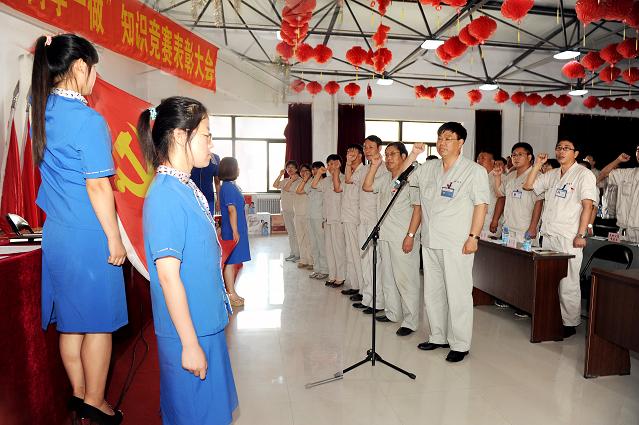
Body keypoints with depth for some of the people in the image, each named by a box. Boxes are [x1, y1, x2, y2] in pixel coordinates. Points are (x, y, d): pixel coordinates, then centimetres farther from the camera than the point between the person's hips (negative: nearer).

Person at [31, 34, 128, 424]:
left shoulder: (42, 111, 5)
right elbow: (98, 187, -17)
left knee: (70, 319, 17)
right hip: (89, 236, -8)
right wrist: (115, 240, -10)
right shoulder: (88, 120, -17)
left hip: (56, 233, 8)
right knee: (99, 321, 7)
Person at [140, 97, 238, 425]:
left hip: (206, 321, 8)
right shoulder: (166, 195, -21)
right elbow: (168, 275, -23)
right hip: (188, 330, -8)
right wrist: (190, 344, -19)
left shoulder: (187, 187, 6)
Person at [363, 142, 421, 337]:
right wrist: (374, 166, 7)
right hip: (385, 236, 8)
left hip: (403, 238, -8)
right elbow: (367, 187, 16)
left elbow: (418, 209, -14)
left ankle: (410, 322, 5)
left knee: (405, 279, -4)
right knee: (388, 277, 16)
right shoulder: (385, 178, 14)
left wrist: (410, 236, -18)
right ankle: (392, 313, 30)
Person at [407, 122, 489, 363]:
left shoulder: (474, 171, -3)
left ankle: (460, 345, 13)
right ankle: (438, 337, 28)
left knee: (458, 294, 0)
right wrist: (412, 156, 6)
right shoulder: (428, 168, 13)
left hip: (457, 244, -6)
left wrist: (473, 237, -15)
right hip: (430, 242, 6)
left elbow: (481, 205, -7)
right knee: (432, 292, 14)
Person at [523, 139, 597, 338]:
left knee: (568, 284, -2)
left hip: (569, 238, -6)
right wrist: (537, 165, 10)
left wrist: (581, 235, -15)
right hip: (548, 235, 6)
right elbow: (528, 186, 19)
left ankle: (570, 323, 9)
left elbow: (587, 206, -9)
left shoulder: (584, 174, -3)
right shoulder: (551, 175, 17)